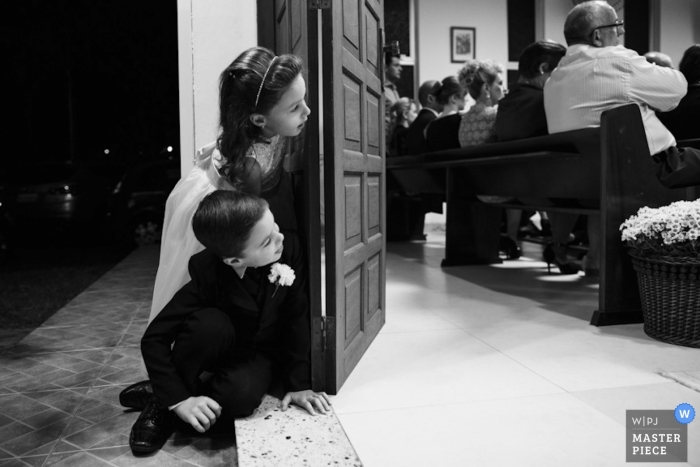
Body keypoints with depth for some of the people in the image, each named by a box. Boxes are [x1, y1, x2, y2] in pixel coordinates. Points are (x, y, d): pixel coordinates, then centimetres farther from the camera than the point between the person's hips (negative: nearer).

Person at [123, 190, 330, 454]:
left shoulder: (290, 250, -24)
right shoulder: (208, 274, -29)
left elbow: (296, 320, -15)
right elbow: (153, 339, -25)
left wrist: (299, 384, -17)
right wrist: (178, 399, -32)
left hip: (259, 355, 1)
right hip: (218, 350, -1)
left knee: (242, 393, -34)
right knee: (210, 324, -37)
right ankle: (163, 399, -12)